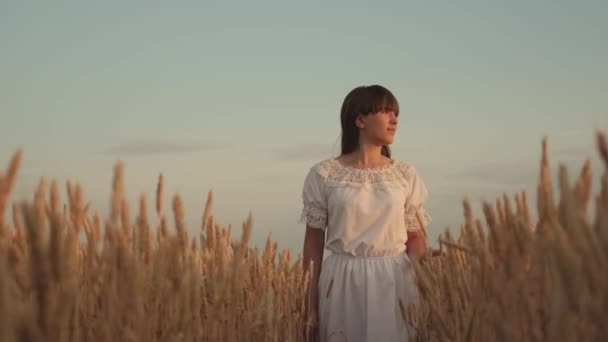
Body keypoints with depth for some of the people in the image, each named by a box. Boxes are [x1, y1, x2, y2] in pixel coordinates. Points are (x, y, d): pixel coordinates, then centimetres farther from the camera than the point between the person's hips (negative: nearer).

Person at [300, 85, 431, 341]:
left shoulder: (406, 174, 5)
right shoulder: (323, 174, -1)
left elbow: (416, 240, 7)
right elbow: (313, 244, 1)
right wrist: (310, 305, -1)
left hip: (393, 283, 2)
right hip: (342, 284, -1)